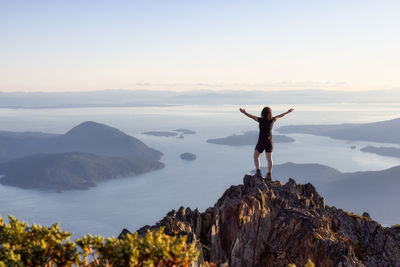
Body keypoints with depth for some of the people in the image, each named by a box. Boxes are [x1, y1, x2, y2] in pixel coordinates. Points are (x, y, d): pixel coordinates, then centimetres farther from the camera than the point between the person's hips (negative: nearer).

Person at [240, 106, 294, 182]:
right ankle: (269, 175, -4)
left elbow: (252, 116, -23)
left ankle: (258, 172, -2)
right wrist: (288, 112, 30)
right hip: (269, 141, 4)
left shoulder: (261, 120, -13)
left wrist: (245, 113, -30)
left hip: (262, 141, -4)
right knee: (269, 159, 2)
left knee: (256, 157, 12)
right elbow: (280, 116, 15)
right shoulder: (272, 120, 0)